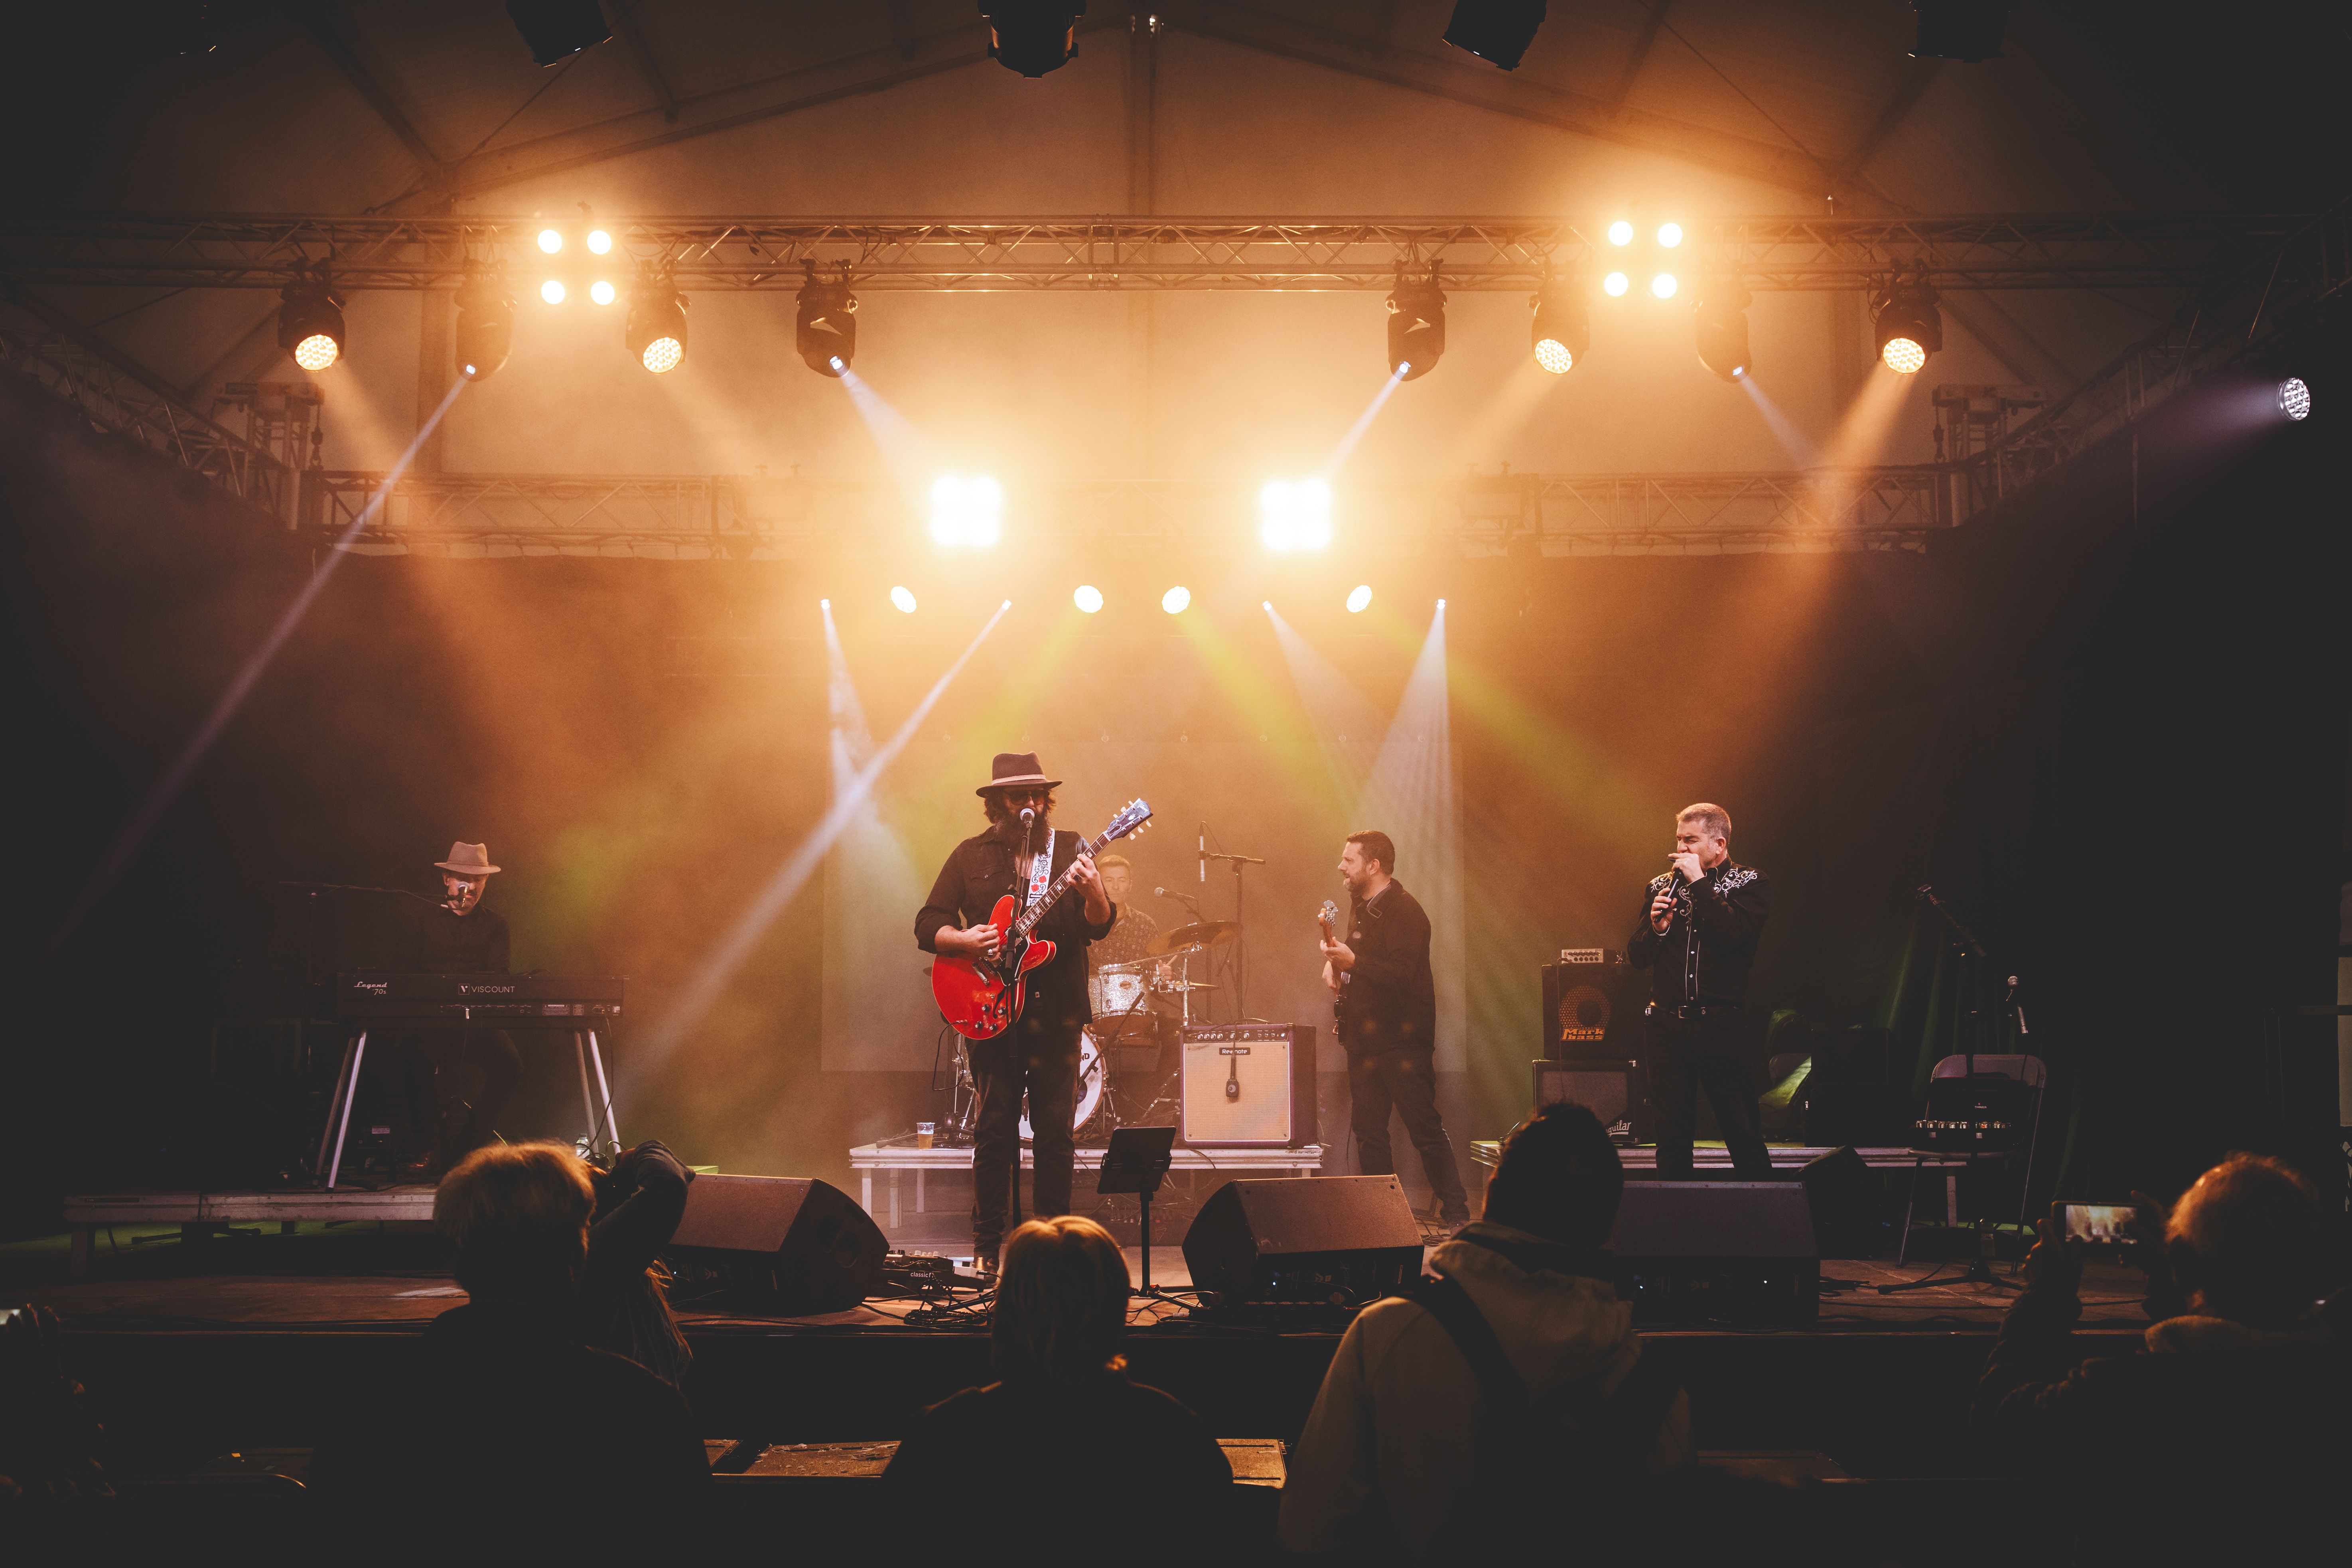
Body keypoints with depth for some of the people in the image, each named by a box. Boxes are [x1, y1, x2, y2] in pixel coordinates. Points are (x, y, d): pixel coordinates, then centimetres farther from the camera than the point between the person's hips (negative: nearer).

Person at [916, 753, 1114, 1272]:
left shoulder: (1069, 850, 8)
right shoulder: (971, 856, 8)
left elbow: (1100, 926, 0)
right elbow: (927, 925, 5)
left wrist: (1093, 893, -22)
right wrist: (964, 940, -15)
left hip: (1055, 1011, 1)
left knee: (1056, 1131, 1)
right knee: (994, 1129, 0)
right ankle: (988, 1245, 7)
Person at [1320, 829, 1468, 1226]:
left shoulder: (1404, 911, -14)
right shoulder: (1361, 908, 14)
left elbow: (1401, 976, -24)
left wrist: (1353, 962, -31)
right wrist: (1335, 961, 9)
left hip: (1402, 1040, -9)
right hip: (1365, 1038, 9)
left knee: (1426, 1130, -7)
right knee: (1368, 1130, 8)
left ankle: (1456, 1215, -1)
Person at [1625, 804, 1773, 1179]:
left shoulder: (1750, 884, 3)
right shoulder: (1662, 886, 13)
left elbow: (1737, 933, -17)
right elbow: (1635, 956, 10)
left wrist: (1699, 883, -13)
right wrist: (1656, 927, -9)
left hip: (1723, 1026, -3)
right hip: (1668, 1028, 3)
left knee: (1744, 1133, -2)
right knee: (1672, 1138, 6)